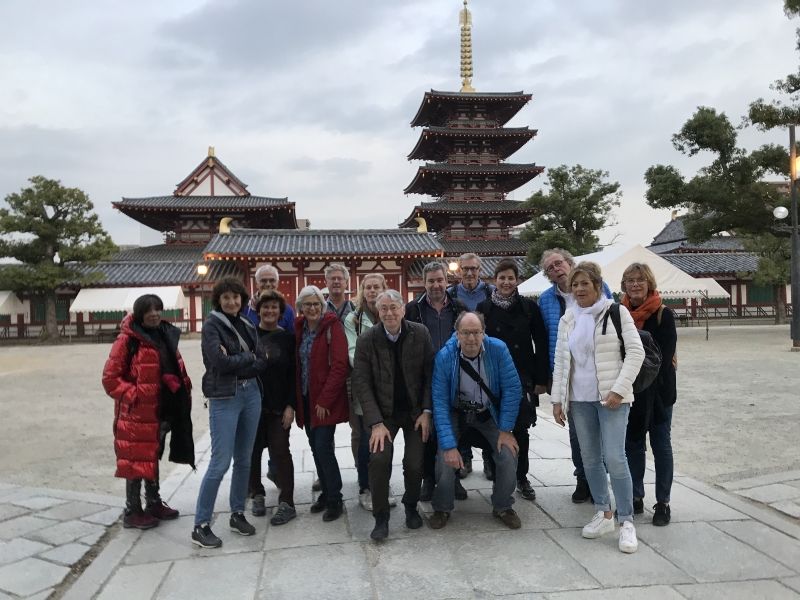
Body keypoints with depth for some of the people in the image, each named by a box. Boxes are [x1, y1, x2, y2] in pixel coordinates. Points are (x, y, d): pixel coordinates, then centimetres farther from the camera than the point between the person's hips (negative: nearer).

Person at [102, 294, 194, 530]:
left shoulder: (166, 336, 8)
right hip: (136, 412, -7)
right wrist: (132, 395, -16)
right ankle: (132, 511, 16)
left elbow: (176, 369, 17)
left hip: (160, 410, 7)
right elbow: (110, 378, -12)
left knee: (152, 456, 19)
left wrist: (184, 390, 6)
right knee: (136, 459, 2)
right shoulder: (128, 340, -13)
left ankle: (154, 503, 32)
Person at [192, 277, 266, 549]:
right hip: (224, 398, -6)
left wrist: (235, 362, -13)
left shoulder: (247, 326, 11)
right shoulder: (211, 325, -6)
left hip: (251, 394, 6)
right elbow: (220, 361, -19)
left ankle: (238, 514, 26)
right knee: (220, 463, -6)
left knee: (244, 459, 12)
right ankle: (200, 526, 5)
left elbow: (262, 362, 1)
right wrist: (248, 357, -6)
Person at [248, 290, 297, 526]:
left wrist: (290, 405, -7)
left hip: (278, 406, -1)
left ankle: (286, 503, 5)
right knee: (252, 451, 8)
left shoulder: (287, 338, 1)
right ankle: (257, 494, 26)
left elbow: (293, 374, 0)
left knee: (280, 451, -1)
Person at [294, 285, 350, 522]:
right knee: (316, 448, 12)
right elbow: (297, 365, 12)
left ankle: (335, 501, 7)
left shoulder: (332, 327, -10)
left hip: (326, 400, -6)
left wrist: (325, 400, -17)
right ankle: (326, 493, 27)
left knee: (323, 447, -8)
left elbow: (339, 366, -16)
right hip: (306, 398, 6)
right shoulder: (299, 328, 7)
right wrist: (298, 398, 4)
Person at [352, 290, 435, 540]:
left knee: (415, 463, -9)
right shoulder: (367, 341, -10)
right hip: (383, 412, 0)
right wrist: (376, 423, -18)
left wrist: (426, 412, -9)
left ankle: (411, 506, 23)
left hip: (416, 411, 1)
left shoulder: (420, 334, -7)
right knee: (379, 459, -20)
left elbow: (430, 374, -3)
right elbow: (361, 384, -11)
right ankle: (381, 517, 2)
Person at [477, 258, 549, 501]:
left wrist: (541, 379, -3)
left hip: (523, 379, 0)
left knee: (521, 430, 7)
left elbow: (541, 344, 1)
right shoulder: (484, 308, 0)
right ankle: (497, 477, 23)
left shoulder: (529, 307, 0)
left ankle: (521, 477, 21)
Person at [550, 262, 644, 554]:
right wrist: (557, 399, 7)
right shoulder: (567, 320, 10)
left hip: (611, 397, -4)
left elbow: (635, 352, -7)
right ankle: (604, 514, 24)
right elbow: (560, 361, 12)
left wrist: (619, 390, -15)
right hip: (579, 399, 5)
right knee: (590, 459, 9)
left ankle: (626, 521, 4)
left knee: (614, 458, -10)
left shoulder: (616, 312, -3)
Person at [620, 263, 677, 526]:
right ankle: (635, 498, 24)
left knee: (660, 445, 7)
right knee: (632, 444, 11)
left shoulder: (663, 314, -8)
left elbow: (665, 355, -12)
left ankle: (663, 503, 17)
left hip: (657, 391, -3)